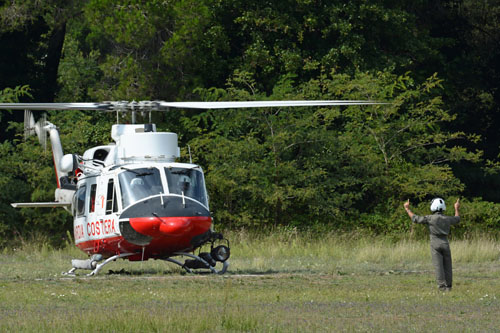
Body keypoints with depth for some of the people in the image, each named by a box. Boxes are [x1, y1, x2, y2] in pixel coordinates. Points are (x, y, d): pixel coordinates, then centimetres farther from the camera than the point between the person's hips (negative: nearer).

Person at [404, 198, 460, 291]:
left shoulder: (430, 218, -9)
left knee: (438, 266, -4)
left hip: (435, 245, -3)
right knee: (447, 266, 8)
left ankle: (442, 286, -10)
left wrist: (407, 209, 9)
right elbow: (457, 219, 27)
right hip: (445, 244, 3)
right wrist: (457, 209, 44)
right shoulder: (447, 219, 4)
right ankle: (448, 286, 8)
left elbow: (415, 218, -3)